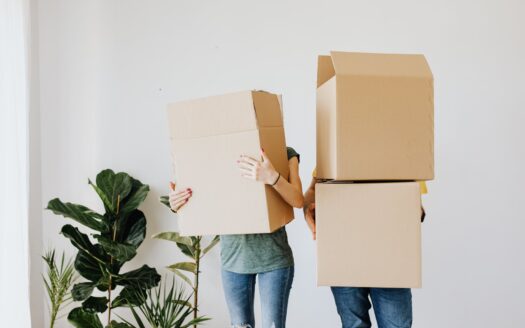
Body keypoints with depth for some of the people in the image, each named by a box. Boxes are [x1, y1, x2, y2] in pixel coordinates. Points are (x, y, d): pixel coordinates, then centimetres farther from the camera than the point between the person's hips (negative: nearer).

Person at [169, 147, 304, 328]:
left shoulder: (285, 154, -2)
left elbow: (298, 200, -15)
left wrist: (272, 177, -34)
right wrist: (178, 205, -17)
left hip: (273, 257, -2)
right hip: (233, 257, 2)